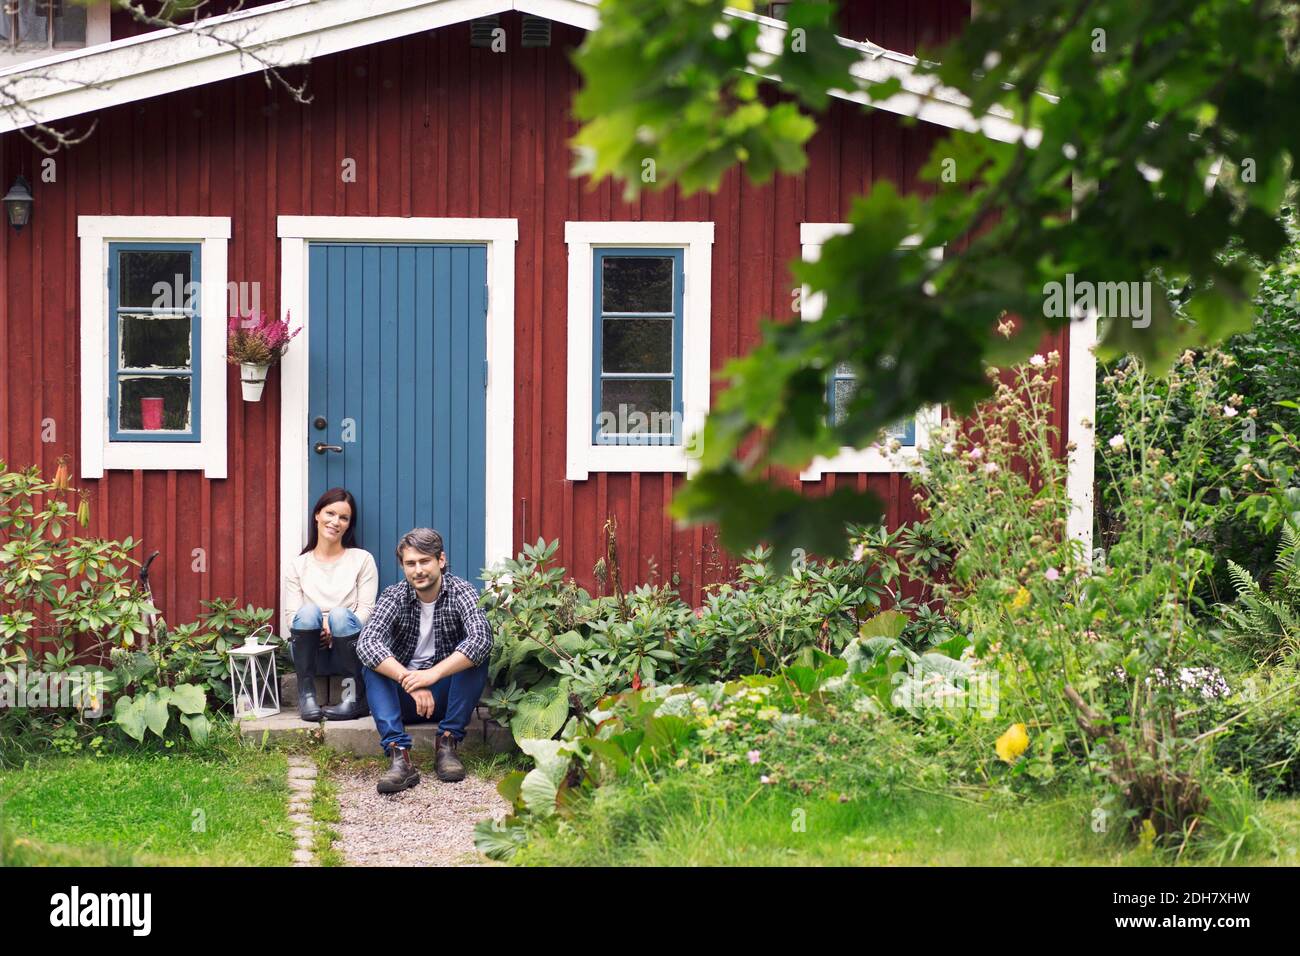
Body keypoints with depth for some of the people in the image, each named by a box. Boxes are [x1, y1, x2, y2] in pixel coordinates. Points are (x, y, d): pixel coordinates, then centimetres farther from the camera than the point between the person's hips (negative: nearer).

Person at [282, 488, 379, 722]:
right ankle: (306, 695, -27)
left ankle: (356, 696, -27)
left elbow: (366, 610, -1)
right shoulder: (297, 565, 10)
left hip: (347, 648, -1)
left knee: (340, 614, -31)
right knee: (308, 611, -28)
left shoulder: (362, 560, 8)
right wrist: (317, 627, -19)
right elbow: (291, 616, 2)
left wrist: (335, 629, -18)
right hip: (312, 652, 1)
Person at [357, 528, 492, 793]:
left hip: (446, 694, -1)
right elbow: (366, 643, -25)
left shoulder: (461, 592, -10)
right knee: (373, 664, -25)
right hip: (403, 697, 1)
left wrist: (434, 674, -41)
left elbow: (482, 638, -30)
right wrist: (409, 681, -39)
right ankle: (399, 755, -38)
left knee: (475, 653, -25)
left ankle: (447, 743, -21)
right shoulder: (394, 597, -7)